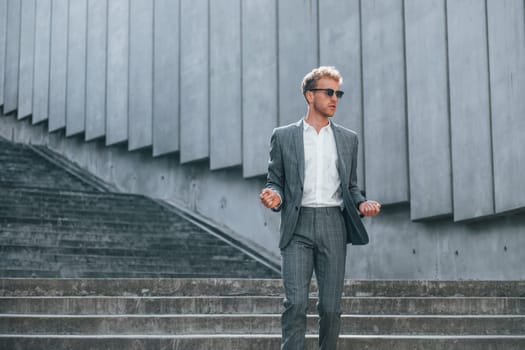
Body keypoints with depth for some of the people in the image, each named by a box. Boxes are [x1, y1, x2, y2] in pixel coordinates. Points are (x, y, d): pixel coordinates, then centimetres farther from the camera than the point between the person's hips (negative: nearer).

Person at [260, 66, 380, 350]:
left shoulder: (348, 139, 15)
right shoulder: (283, 136, 8)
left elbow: (350, 186, 19)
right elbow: (275, 181, 10)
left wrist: (362, 203, -2)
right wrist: (274, 196, -12)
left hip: (334, 223, 2)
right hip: (298, 225, -2)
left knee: (330, 307, 1)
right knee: (295, 303, -12)